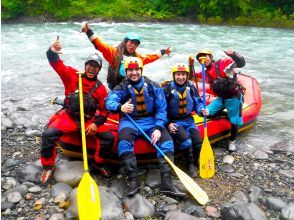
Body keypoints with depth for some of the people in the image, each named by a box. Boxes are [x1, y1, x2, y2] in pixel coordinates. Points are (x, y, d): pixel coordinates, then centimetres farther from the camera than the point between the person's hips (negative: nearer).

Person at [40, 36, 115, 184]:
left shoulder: (100, 88, 3)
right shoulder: (72, 76, 1)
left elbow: (104, 110, 3)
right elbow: (57, 64, -12)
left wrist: (96, 123, -14)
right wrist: (53, 52, -34)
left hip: (89, 120, 1)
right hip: (68, 116, -1)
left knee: (109, 137, -15)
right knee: (48, 134, -24)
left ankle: (98, 164, 9)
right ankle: (48, 167, 0)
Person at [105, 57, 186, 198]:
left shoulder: (153, 87, 1)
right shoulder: (121, 88, -2)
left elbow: (161, 109, -2)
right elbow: (109, 101, -20)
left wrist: (158, 128, -17)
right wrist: (120, 107, -45)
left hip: (151, 120, 2)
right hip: (130, 120, -1)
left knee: (166, 139, -22)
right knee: (124, 140, -32)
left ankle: (166, 182, -24)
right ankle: (133, 181, -27)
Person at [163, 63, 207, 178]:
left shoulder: (191, 87, 2)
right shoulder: (167, 89, -10)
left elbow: (197, 103, 11)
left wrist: (201, 110, -12)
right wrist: (168, 124, -16)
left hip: (188, 120, 4)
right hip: (174, 122, -4)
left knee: (198, 142, -14)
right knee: (185, 140, -28)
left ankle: (194, 163, 12)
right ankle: (190, 165, -4)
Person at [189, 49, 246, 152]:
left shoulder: (223, 63, -11)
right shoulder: (206, 73, 6)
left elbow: (241, 63, -20)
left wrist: (233, 54, -39)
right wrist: (191, 65, -6)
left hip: (233, 98, -6)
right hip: (221, 98, 6)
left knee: (234, 122, 1)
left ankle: (232, 141, 25)